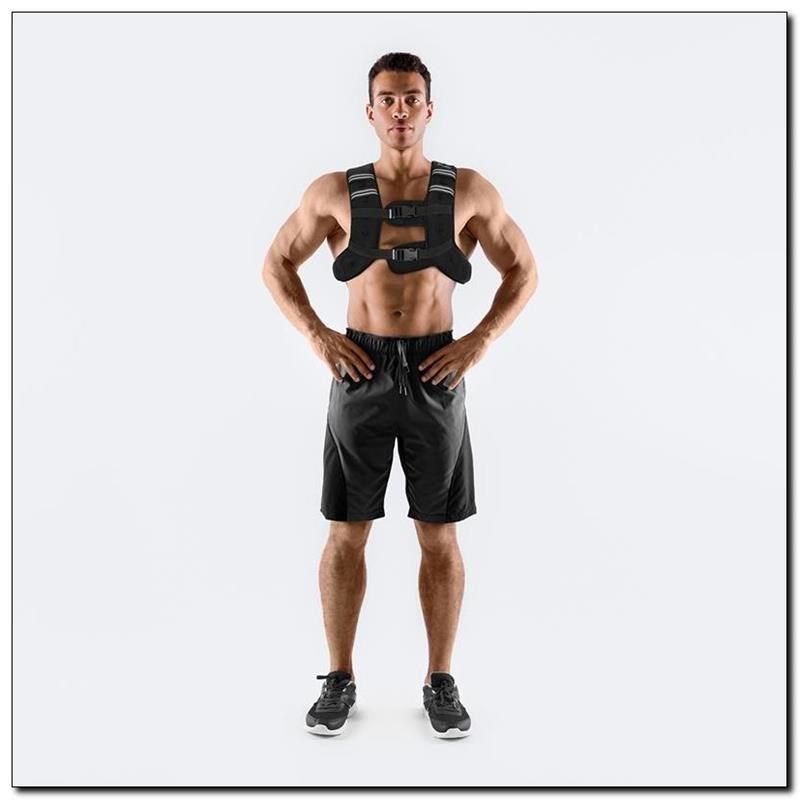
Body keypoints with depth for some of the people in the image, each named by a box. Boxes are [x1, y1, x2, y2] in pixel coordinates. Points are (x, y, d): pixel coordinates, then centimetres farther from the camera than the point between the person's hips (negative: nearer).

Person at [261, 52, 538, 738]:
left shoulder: (469, 191, 2)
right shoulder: (335, 191, 3)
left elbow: (524, 272, 9)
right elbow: (277, 264, 11)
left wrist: (481, 340, -5)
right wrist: (317, 334, -4)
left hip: (436, 376, 0)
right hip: (360, 373, 0)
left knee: (439, 536, 6)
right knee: (347, 533, 5)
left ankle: (440, 682, 22)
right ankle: (340, 681, 21)